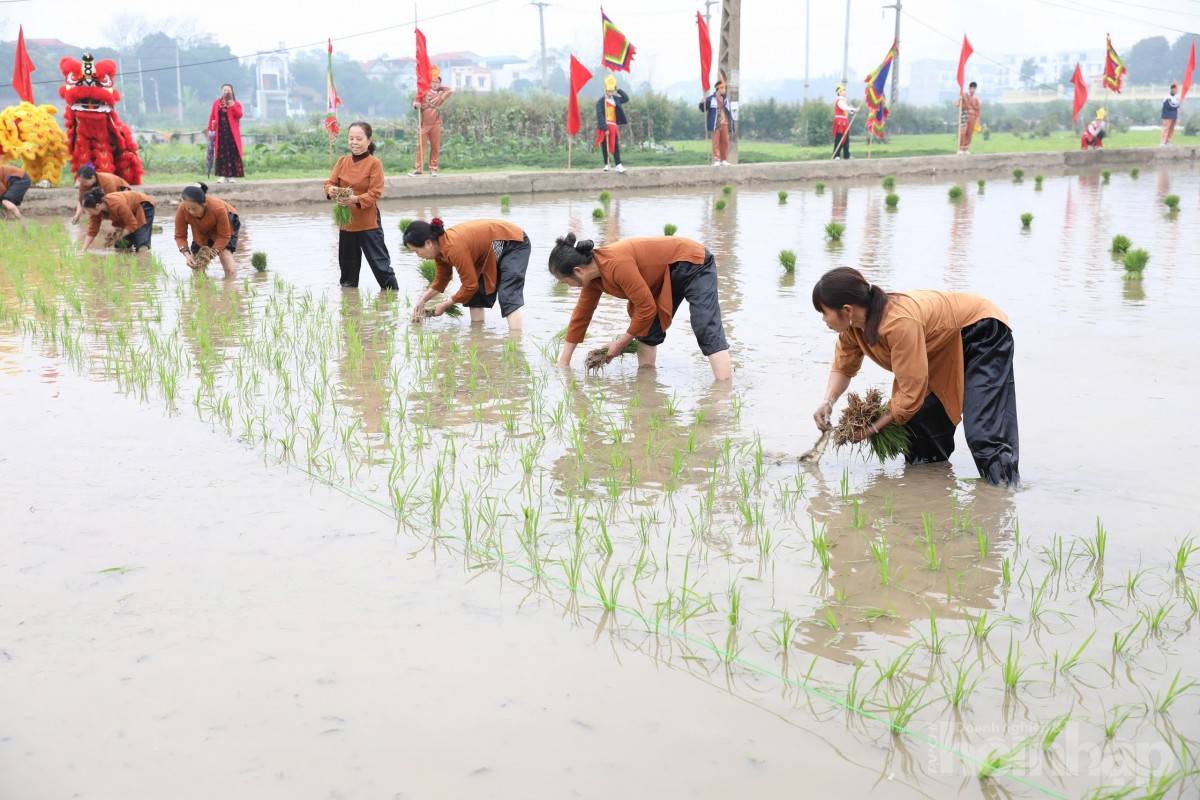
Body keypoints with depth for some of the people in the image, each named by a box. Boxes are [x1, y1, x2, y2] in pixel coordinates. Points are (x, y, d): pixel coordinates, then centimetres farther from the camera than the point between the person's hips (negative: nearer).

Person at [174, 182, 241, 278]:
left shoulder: (218, 208, -43)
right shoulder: (181, 210, -35)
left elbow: (224, 236, -31)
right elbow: (180, 236, -24)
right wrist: (187, 254, -40)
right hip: (201, 231, 4)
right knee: (195, 265, 1)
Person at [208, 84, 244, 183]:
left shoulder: (235, 104, 4)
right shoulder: (216, 103, 10)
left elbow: (239, 115, -11)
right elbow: (212, 116, 9)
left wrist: (233, 106, -22)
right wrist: (210, 129, 3)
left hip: (231, 132, -2)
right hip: (220, 132, 2)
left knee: (232, 153, -4)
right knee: (220, 153, -2)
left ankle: (232, 175, 0)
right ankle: (222, 175, -1)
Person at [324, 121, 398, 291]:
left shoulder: (374, 163, -9)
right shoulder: (342, 161, 6)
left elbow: (375, 193, -14)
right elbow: (330, 183, 3)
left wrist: (356, 199, -30)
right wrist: (331, 189, -21)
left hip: (368, 222, -6)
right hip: (346, 222, 6)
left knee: (380, 262, -4)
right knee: (348, 264, 17)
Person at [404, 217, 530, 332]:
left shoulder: (454, 248, -33)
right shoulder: (439, 246, -4)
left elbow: (470, 285, -24)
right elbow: (441, 280, 12)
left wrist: (445, 305, -12)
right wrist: (422, 300, 1)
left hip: (515, 244, -10)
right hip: (494, 251, 10)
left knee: (508, 297, -23)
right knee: (476, 294, 8)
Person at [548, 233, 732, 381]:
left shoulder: (616, 265, -33)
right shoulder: (593, 274, -3)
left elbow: (647, 308, -26)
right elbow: (580, 316, 8)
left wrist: (621, 343, -12)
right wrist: (563, 362, 12)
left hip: (693, 265, -10)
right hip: (669, 273, 10)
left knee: (707, 330, -22)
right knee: (647, 330, 9)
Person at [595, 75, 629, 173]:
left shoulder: (615, 99, 10)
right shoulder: (600, 102, -8)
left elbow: (626, 98, 8)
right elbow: (600, 116, -14)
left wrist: (618, 90, 0)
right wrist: (605, 128, -21)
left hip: (614, 126, 4)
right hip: (604, 127, -4)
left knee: (616, 146, -4)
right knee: (604, 147, 5)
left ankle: (618, 165, -9)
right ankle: (606, 164, 15)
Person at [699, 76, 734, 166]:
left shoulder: (726, 99, 14)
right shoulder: (710, 99, 1)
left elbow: (729, 112, 15)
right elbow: (703, 108, 0)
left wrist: (731, 124, 10)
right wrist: (702, 103, -22)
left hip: (725, 124, 4)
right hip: (715, 124, -4)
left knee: (725, 142, 5)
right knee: (716, 142, -6)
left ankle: (723, 160, 12)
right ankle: (716, 160, -4)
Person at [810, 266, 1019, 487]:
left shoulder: (901, 324, -41)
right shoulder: (852, 325, -14)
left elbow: (911, 393, -35)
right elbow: (843, 367, 2)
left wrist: (873, 427, -24)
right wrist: (827, 402, -17)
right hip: (945, 346, 8)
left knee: (984, 431, -21)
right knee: (916, 419, 0)